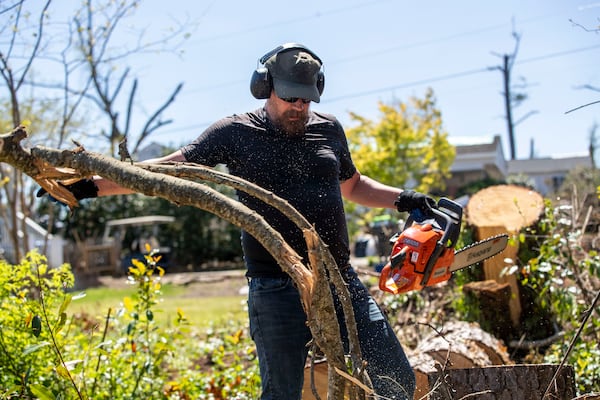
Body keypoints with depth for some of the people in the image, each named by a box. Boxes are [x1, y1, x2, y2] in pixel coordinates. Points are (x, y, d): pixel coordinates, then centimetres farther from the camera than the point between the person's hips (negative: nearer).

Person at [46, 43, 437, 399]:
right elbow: (167, 169, -4)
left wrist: (401, 199, 12)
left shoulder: (328, 129, 10)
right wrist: (91, 186, -11)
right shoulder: (236, 132, -1)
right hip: (277, 291, -4)